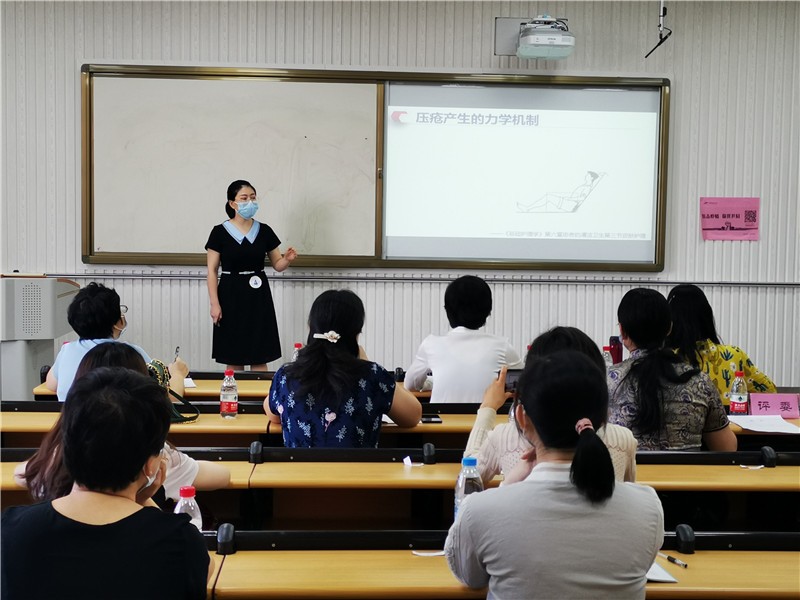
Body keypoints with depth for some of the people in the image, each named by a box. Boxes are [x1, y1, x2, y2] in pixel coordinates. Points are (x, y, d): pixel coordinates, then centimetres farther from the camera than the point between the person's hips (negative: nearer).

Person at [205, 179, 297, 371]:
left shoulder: (264, 231, 4)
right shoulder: (220, 232, -4)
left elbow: (277, 265, 10)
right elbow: (212, 271, -3)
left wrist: (288, 259, -12)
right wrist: (214, 303, -9)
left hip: (258, 296, 2)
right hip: (231, 295, -2)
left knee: (260, 357, 3)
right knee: (233, 358, 3)